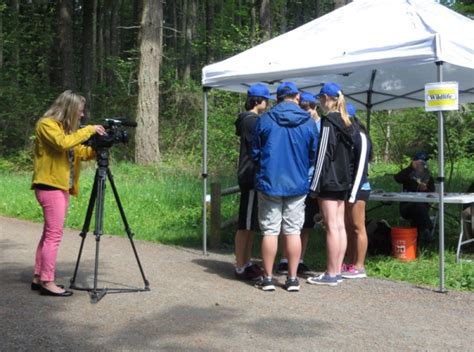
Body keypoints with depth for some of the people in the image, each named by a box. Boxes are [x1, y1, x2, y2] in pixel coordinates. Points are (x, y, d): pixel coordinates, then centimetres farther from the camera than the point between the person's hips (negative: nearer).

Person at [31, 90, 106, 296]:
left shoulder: (65, 127, 19)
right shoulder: (47, 125, -9)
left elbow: (80, 153, 16)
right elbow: (63, 143, -26)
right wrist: (88, 131, -19)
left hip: (61, 186, 10)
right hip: (50, 186, -9)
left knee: (49, 234, 10)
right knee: (54, 235, -10)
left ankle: (39, 278, 16)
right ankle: (47, 282, -7)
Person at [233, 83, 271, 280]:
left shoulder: (251, 120, 18)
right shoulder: (251, 120, -13)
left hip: (251, 177, 10)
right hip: (251, 177, -10)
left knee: (251, 224, 14)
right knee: (246, 225, -6)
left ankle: (246, 263, 20)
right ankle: (240, 267, -1)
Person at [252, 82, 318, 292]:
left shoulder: (265, 119, -4)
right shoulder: (308, 122, -1)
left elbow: (255, 153, 3)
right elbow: (314, 155, 7)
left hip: (269, 182, -1)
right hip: (297, 184, 1)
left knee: (269, 231, 5)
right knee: (293, 231, 7)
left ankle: (267, 278, 9)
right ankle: (292, 278, 10)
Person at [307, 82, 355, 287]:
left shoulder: (328, 121, -11)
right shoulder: (346, 122, 15)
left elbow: (323, 154, -16)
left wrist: (315, 184, -15)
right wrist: (346, 179, 20)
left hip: (329, 181, -9)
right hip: (343, 181, 9)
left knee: (331, 227, -7)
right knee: (340, 225, 9)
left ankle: (330, 275, -5)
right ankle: (337, 271, 13)